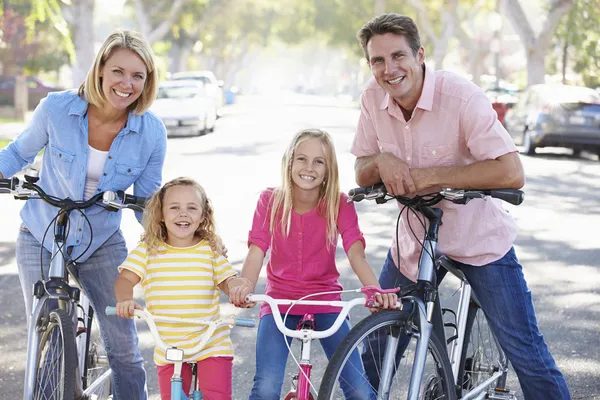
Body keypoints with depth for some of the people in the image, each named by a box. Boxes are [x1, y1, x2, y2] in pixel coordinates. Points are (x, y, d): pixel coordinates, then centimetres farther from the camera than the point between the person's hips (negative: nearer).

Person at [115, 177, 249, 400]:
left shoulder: (210, 250, 1)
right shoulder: (148, 250, 0)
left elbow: (227, 281, 2)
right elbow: (125, 279, -8)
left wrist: (240, 288, -23)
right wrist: (125, 300, -30)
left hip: (212, 345, -1)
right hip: (168, 348, 1)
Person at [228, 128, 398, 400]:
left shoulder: (339, 205, -6)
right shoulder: (270, 201, -5)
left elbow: (356, 253, -18)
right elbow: (256, 250, -15)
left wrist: (375, 290, -38)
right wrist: (245, 286, -36)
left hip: (325, 303, 0)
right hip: (279, 302, 0)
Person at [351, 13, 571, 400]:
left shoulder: (462, 96, -24)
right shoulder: (374, 99, -9)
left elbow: (512, 172, -31)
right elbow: (362, 174, 2)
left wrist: (430, 175, -31)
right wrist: (382, 161, -21)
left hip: (480, 238, -4)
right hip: (414, 237, 5)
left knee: (525, 350, -6)